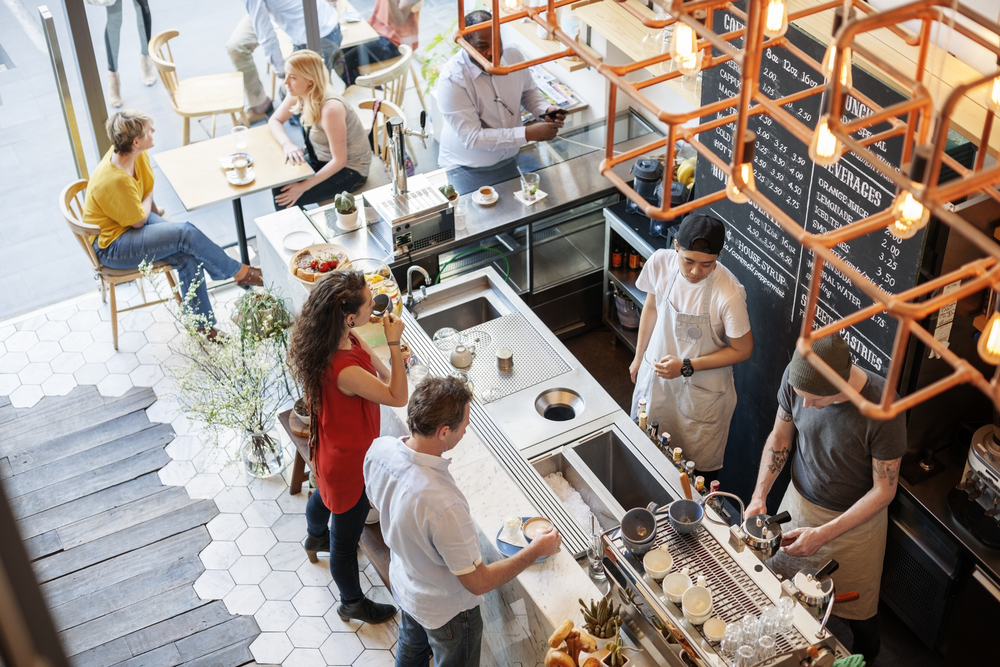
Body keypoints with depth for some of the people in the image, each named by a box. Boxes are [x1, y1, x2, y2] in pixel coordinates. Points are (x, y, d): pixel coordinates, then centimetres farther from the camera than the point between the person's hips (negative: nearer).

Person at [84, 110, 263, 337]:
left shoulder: (134, 153, -11)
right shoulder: (115, 181, -35)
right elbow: (139, 221, -17)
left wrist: (155, 210, 15)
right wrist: (149, 198, -2)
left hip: (131, 218, 8)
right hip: (110, 246, -8)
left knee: (187, 256, -15)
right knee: (186, 233, -22)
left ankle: (203, 326, -5)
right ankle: (238, 272, 0)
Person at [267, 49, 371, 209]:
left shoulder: (330, 108, -32)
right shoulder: (298, 94, -9)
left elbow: (340, 161, -28)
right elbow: (274, 121, 3)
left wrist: (303, 186, -28)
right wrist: (287, 145, -19)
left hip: (349, 169, -8)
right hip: (322, 159, 8)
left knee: (286, 199, -18)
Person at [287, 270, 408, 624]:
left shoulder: (348, 339, -15)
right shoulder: (344, 371, -43)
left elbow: (381, 376, -1)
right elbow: (397, 396, -30)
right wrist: (393, 344, -32)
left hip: (328, 449, 9)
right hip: (349, 462, -9)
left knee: (325, 493, 40)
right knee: (347, 537, 17)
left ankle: (316, 537, 72)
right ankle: (352, 603, 42)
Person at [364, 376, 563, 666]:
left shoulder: (379, 450, -25)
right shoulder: (444, 505, -46)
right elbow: (478, 582, -31)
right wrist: (535, 551, -20)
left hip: (403, 582, 6)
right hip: (446, 610, -6)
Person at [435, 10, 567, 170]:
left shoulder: (513, 56, -4)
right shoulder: (451, 79, -22)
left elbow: (528, 92, 17)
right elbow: (471, 137, -23)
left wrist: (546, 110, -5)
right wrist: (528, 134, -25)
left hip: (511, 158, 6)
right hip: (465, 169, -6)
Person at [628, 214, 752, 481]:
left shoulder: (729, 294, -32)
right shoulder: (660, 262, -19)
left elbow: (742, 350, -18)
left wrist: (686, 367, -24)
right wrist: (639, 356, 12)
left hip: (702, 391, -4)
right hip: (656, 370, 5)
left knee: (700, 464, 15)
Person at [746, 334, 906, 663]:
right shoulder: (797, 376, -22)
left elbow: (884, 490, -22)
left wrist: (824, 534, -27)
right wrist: (759, 496, -15)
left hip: (856, 518, -3)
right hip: (800, 500, 3)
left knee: (857, 608, 18)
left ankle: (865, 655, 49)